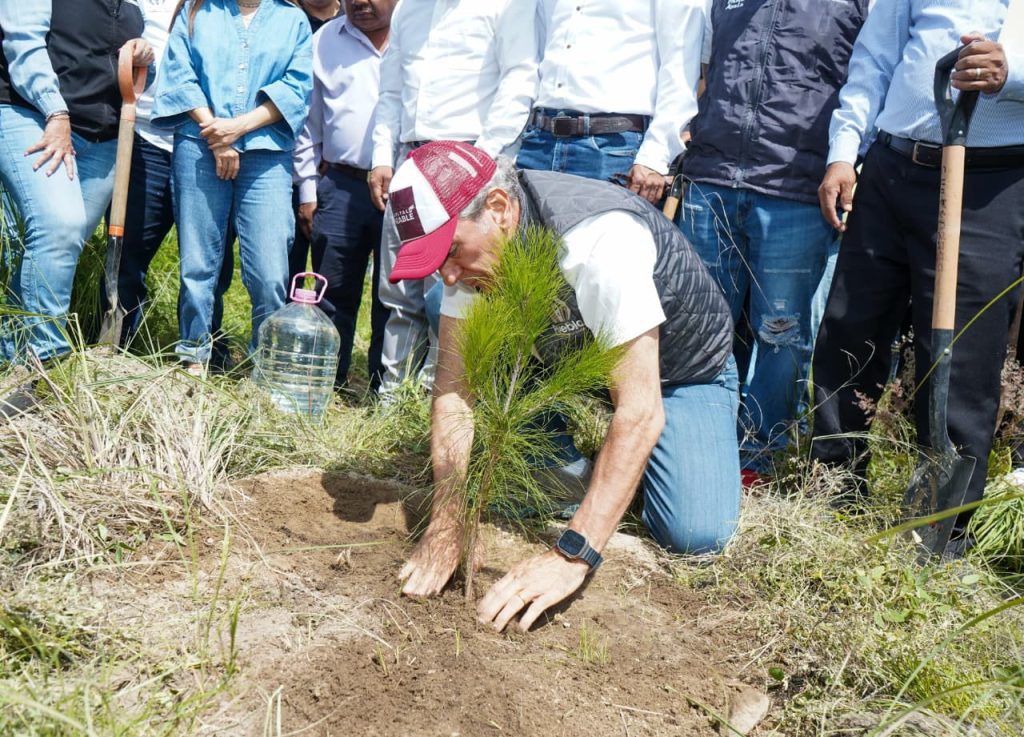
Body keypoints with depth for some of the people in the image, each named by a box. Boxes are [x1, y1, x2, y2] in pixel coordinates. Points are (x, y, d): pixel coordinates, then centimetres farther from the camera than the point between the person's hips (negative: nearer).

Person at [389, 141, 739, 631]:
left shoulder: (598, 241, -39)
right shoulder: (467, 236, -20)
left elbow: (640, 411, -42)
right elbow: (453, 384, -19)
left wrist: (572, 557, -48)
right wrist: (446, 525, -30)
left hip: (683, 370, -4)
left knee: (695, 534, -22)